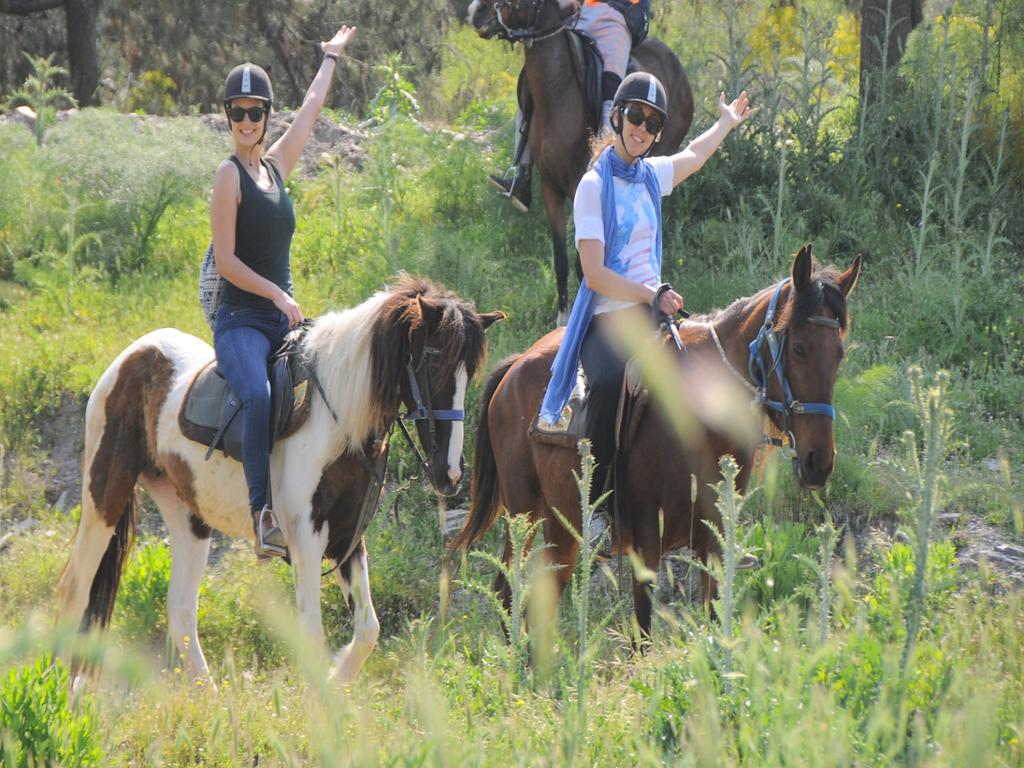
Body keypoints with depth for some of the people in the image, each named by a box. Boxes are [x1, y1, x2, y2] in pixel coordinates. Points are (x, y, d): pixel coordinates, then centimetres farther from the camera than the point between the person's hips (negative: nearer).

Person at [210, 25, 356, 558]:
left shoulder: (276, 165, 14)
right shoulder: (230, 174, -6)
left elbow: (311, 110, 31)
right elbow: (226, 260, -11)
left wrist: (331, 58, 44)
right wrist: (277, 294, -17)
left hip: (284, 320, 8)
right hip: (241, 320, -8)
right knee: (258, 395, -34)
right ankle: (262, 510, -38)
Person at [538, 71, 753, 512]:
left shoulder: (651, 175, 14)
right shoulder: (594, 186, -5)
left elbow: (692, 157, 40)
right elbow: (595, 274, -11)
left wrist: (727, 123, 54)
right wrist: (650, 295, -14)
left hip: (651, 312, 6)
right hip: (606, 319, -6)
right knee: (609, 380, -37)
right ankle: (591, 501, -27)